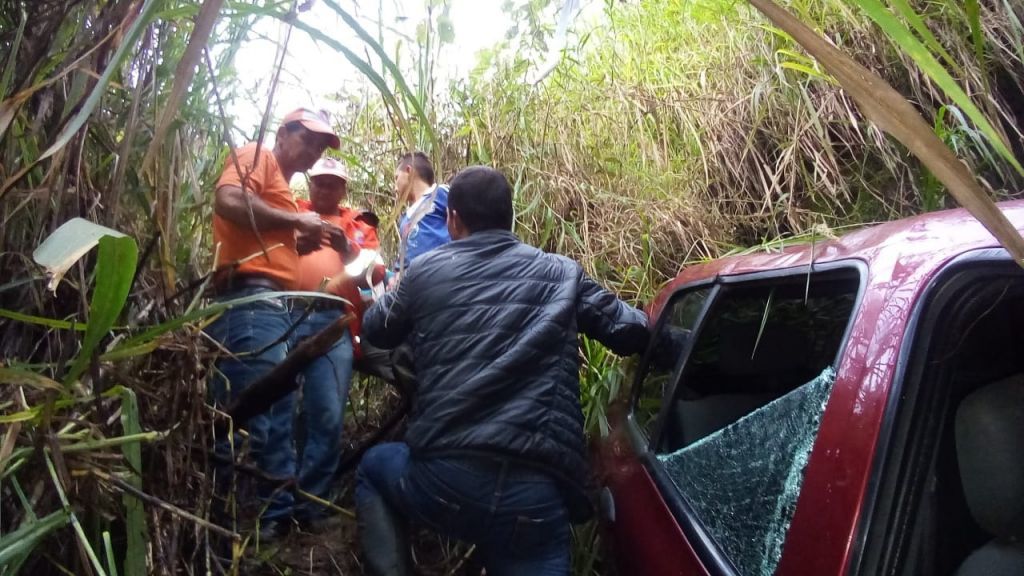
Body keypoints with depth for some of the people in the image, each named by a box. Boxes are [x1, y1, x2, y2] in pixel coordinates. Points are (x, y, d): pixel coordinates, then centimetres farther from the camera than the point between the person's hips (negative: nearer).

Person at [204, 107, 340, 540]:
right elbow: (228, 201, -17)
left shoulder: (279, 184, 27)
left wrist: (300, 240, 11)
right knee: (248, 421, -11)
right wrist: (296, 220, -10)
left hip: (272, 307, 10)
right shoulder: (256, 156, 3)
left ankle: (277, 515, 20)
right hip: (250, 302, -10)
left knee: (277, 422, 12)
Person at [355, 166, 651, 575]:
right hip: (538, 491, 0)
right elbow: (634, 332, 12)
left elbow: (375, 331, 25)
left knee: (373, 467, 31)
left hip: (443, 477, 1)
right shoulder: (563, 274, 9)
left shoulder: (427, 269, 8)